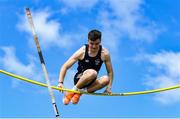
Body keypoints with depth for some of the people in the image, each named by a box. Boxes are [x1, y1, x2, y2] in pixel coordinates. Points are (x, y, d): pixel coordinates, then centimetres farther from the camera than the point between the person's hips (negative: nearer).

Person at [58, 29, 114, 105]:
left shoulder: (104, 53, -9)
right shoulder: (82, 52, -13)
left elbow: (110, 72, -1)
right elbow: (65, 67, -11)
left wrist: (109, 87, -11)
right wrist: (60, 82, -22)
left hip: (91, 82, 3)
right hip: (79, 79, -3)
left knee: (106, 79, -31)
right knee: (92, 73, -36)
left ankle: (80, 92, -21)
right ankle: (74, 90, -16)